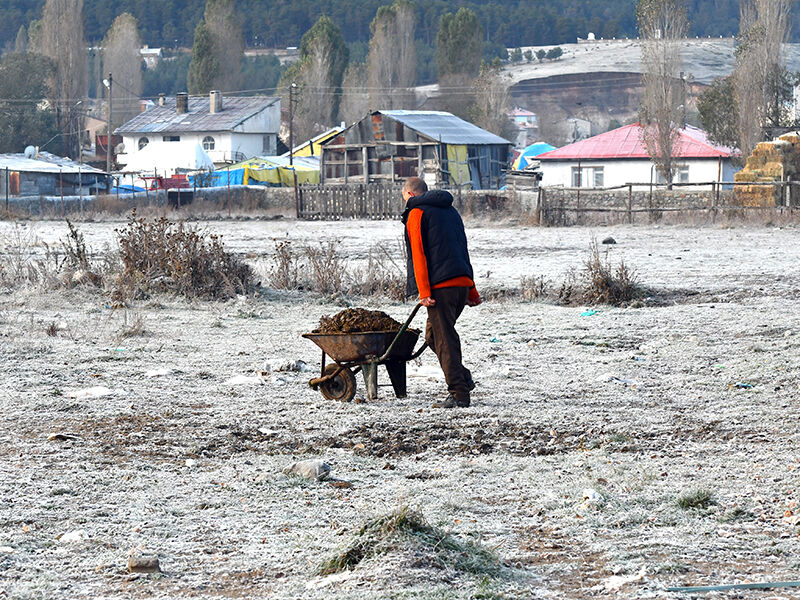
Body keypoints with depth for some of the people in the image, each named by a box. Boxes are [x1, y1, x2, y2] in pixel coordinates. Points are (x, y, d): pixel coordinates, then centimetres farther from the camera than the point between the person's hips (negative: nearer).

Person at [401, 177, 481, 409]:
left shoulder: (416, 214, 0)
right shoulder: (450, 211, 23)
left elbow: (418, 255, -9)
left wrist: (424, 292, -14)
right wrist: (472, 292, 25)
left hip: (440, 285, -8)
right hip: (462, 283, 8)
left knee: (444, 339, -5)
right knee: (434, 334, 19)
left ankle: (459, 394, -8)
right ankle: (463, 379, 10)